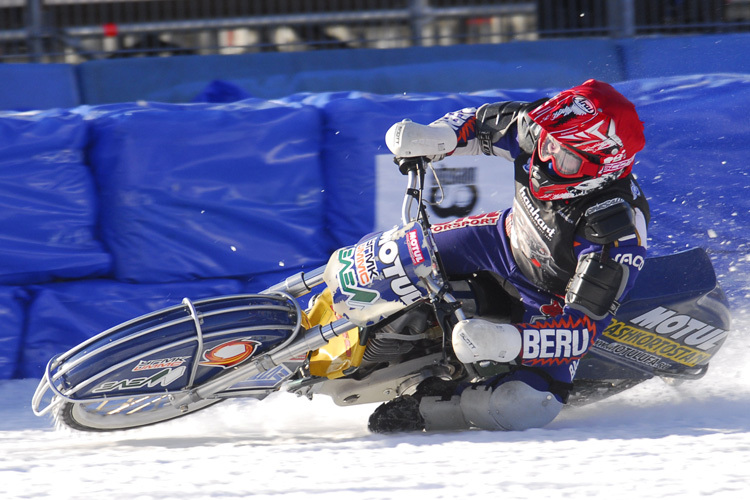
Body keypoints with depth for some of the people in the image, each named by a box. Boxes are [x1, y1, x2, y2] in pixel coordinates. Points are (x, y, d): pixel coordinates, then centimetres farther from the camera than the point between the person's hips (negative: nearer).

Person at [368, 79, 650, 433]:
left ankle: (423, 409, -9)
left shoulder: (618, 236, -40)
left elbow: (584, 326, -37)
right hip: (508, 241, 6)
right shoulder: (541, 129, -25)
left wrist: (509, 341, -50)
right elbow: (480, 125, -5)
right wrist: (433, 139, -27)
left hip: (555, 304, -6)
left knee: (524, 408, -29)